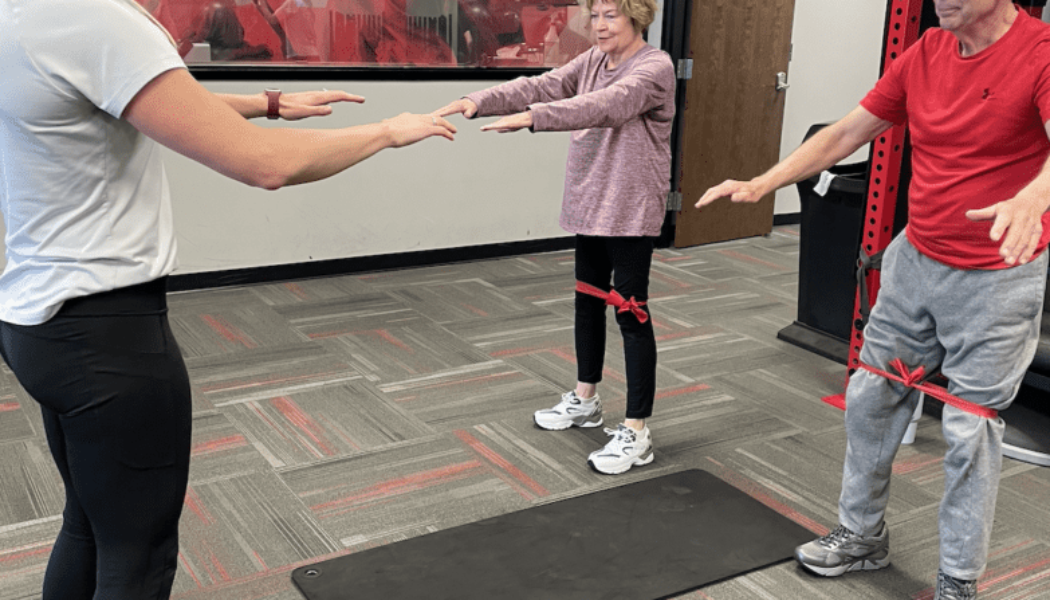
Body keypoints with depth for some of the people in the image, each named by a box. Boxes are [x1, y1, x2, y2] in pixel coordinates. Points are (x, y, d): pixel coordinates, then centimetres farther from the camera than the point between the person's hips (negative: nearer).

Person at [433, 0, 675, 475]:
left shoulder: (655, 67, -14)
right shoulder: (592, 61, 9)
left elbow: (605, 105, -31)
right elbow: (540, 86, -3)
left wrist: (531, 118, -42)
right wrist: (478, 101, -19)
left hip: (631, 212, -8)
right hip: (588, 205, 8)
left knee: (630, 312, -4)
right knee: (588, 301, 17)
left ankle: (636, 432, 3)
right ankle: (584, 400, 35)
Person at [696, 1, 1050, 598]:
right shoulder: (925, 53, 3)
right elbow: (845, 134, 7)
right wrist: (761, 185, -1)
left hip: (999, 275, -6)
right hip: (915, 259, 7)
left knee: (971, 428, 1)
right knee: (870, 396, 13)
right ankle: (863, 534, 33)